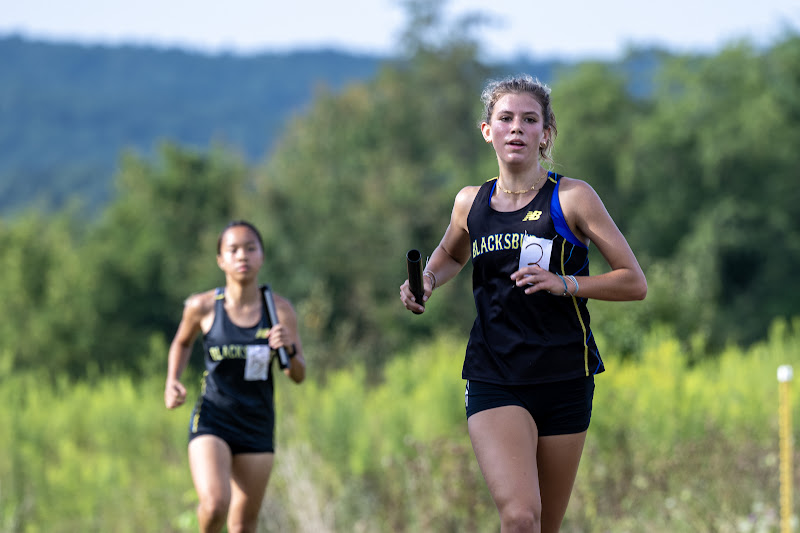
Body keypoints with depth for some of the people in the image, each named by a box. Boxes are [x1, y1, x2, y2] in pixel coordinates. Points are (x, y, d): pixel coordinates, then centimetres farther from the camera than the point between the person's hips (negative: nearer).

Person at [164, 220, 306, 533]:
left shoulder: (280, 310, -4)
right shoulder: (203, 306, -6)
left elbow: (298, 375, 1)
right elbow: (182, 342, 16)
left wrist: (289, 348, -19)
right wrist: (172, 381, -1)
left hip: (257, 427, 2)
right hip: (211, 422, -2)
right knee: (215, 507, -24)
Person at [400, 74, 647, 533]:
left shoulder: (572, 198, -4)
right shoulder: (471, 203, 6)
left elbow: (634, 282, -3)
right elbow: (451, 255, 30)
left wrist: (562, 283, -16)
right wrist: (427, 281, 8)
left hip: (564, 378, 0)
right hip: (493, 381, 1)